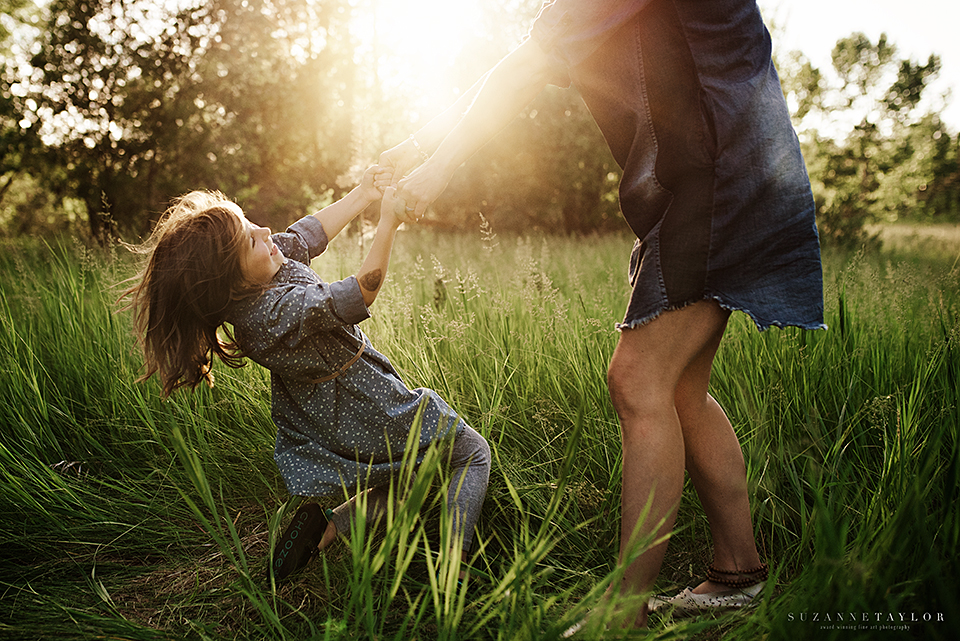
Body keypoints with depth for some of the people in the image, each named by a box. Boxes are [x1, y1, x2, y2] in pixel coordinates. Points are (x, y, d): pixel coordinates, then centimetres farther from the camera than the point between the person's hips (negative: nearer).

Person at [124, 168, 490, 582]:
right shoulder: (276, 314, -35)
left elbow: (313, 232, 2)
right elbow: (361, 294, -26)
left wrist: (363, 194, 6)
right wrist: (388, 225, -24)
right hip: (370, 416, -8)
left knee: (399, 486, 28)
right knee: (473, 454, 12)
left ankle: (326, 529, 6)